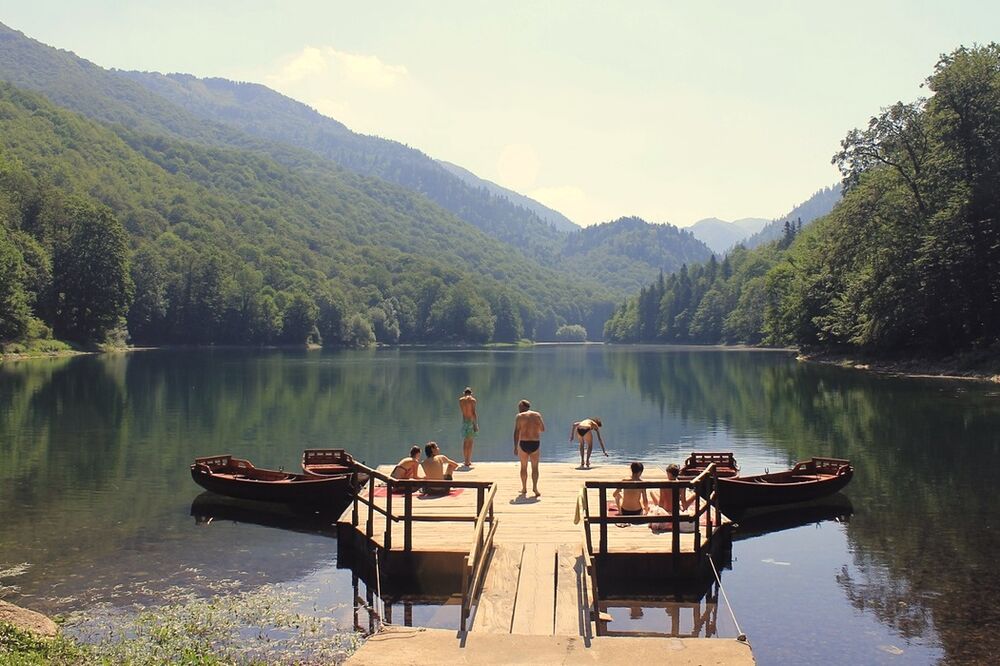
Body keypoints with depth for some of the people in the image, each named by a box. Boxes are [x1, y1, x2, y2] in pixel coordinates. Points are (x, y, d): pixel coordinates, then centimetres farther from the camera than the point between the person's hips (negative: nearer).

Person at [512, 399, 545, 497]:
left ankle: (524, 488, 21)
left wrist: (515, 447, -8)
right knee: (535, 467, 7)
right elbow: (542, 429, 12)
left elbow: (516, 432, -9)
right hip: (535, 443, 1)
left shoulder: (519, 416, -2)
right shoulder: (537, 415, 7)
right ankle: (535, 487, -8)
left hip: (523, 443, -1)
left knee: (523, 466, 14)